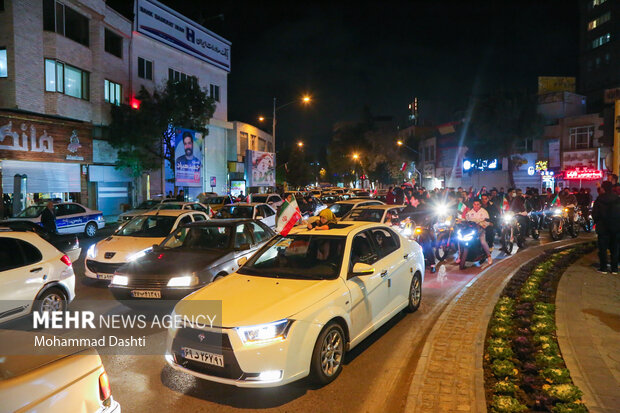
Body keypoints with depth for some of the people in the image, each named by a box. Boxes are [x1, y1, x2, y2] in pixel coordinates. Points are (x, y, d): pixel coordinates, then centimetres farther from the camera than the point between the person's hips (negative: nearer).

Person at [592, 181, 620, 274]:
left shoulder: (599, 200, -9)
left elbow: (594, 214, -5)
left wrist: (597, 222, 12)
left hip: (603, 228, -2)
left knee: (603, 248, 6)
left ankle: (603, 267, 8)